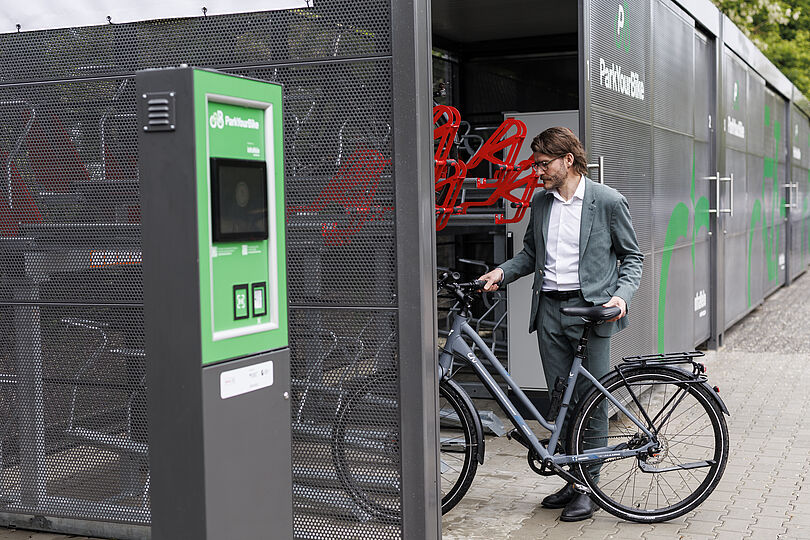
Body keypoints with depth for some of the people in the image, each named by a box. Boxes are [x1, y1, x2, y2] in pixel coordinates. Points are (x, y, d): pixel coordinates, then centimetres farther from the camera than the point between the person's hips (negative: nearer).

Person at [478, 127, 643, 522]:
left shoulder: (608, 201, -4)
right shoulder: (540, 202, 11)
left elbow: (632, 256, 1)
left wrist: (621, 295, -14)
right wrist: (502, 272, 3)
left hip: (590, 310, -5)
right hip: (549, 310, 5)